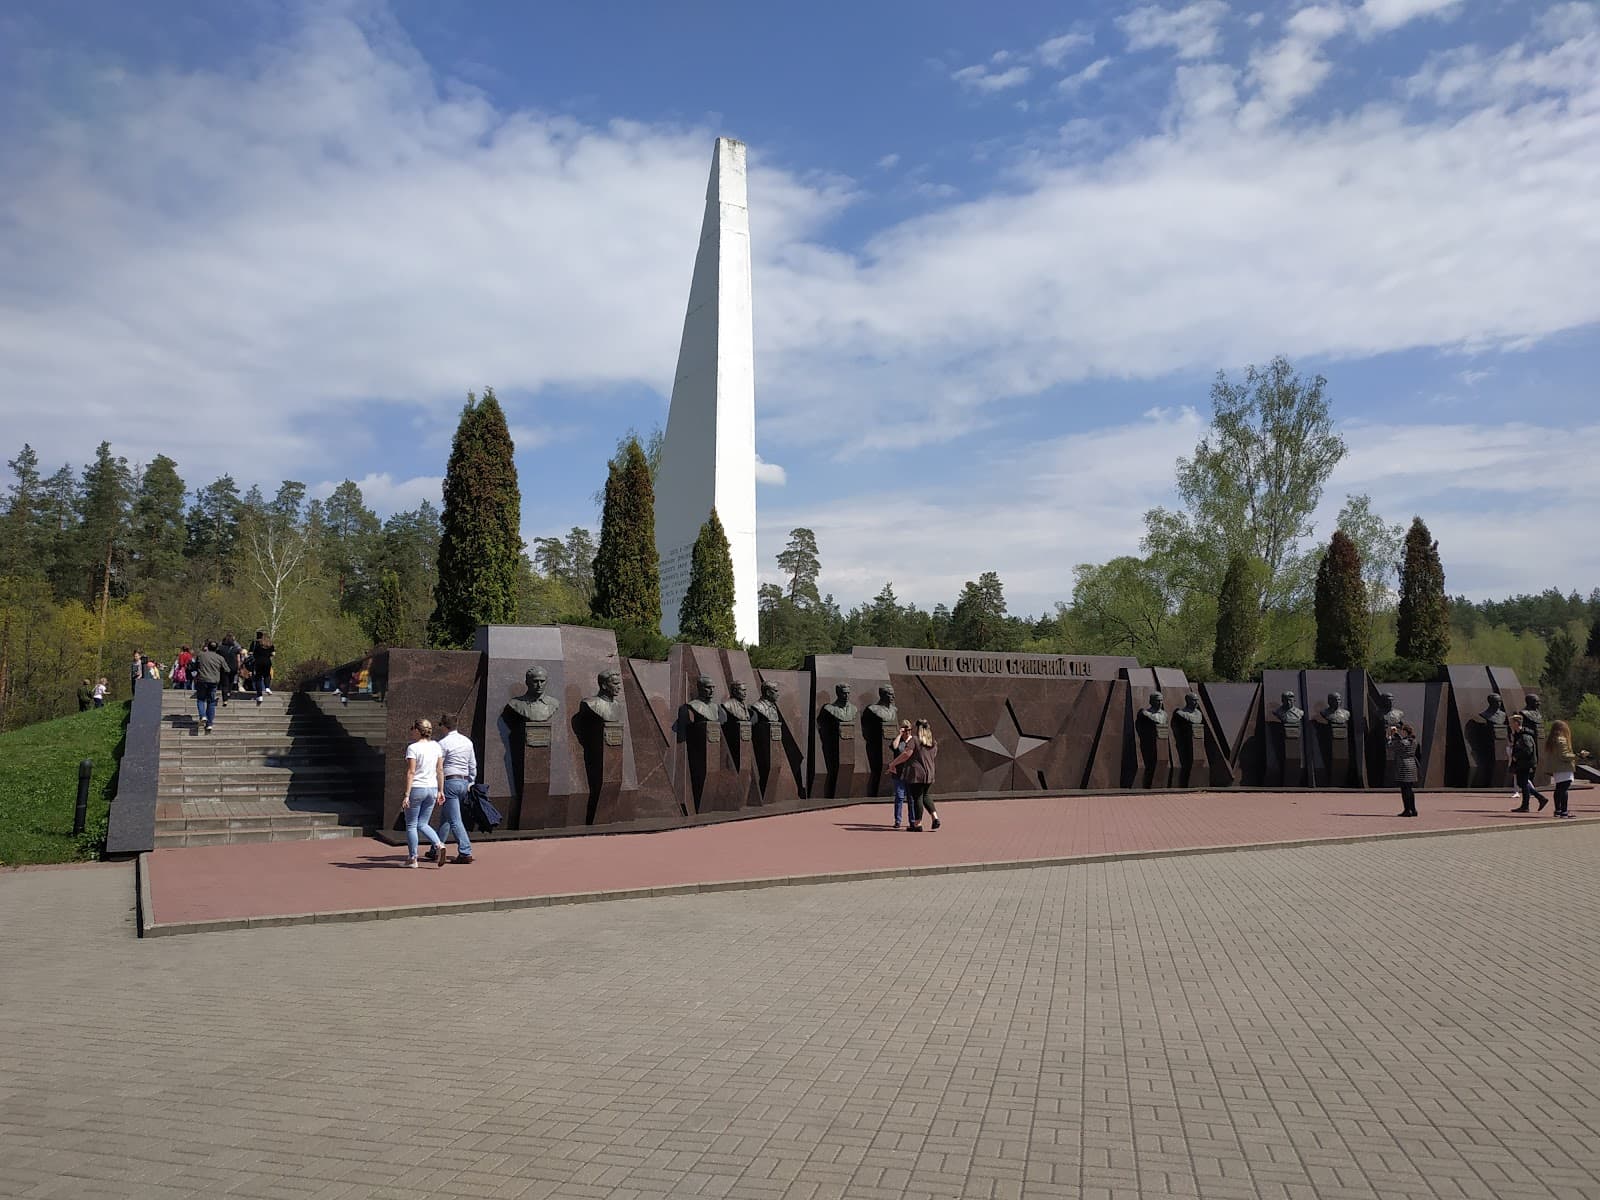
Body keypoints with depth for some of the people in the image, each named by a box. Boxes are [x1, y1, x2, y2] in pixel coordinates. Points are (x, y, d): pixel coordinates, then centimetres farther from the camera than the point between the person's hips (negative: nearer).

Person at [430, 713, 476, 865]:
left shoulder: (443, 743, -10)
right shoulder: (467, 741, 11)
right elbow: (473, 765, 14)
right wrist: (470, 783, 21)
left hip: (450, 782, -8)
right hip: (464, 781, 8)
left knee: (455, 820, -6)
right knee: (445, 818, 18)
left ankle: (465, 853, -12)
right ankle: (436, 850, 26)